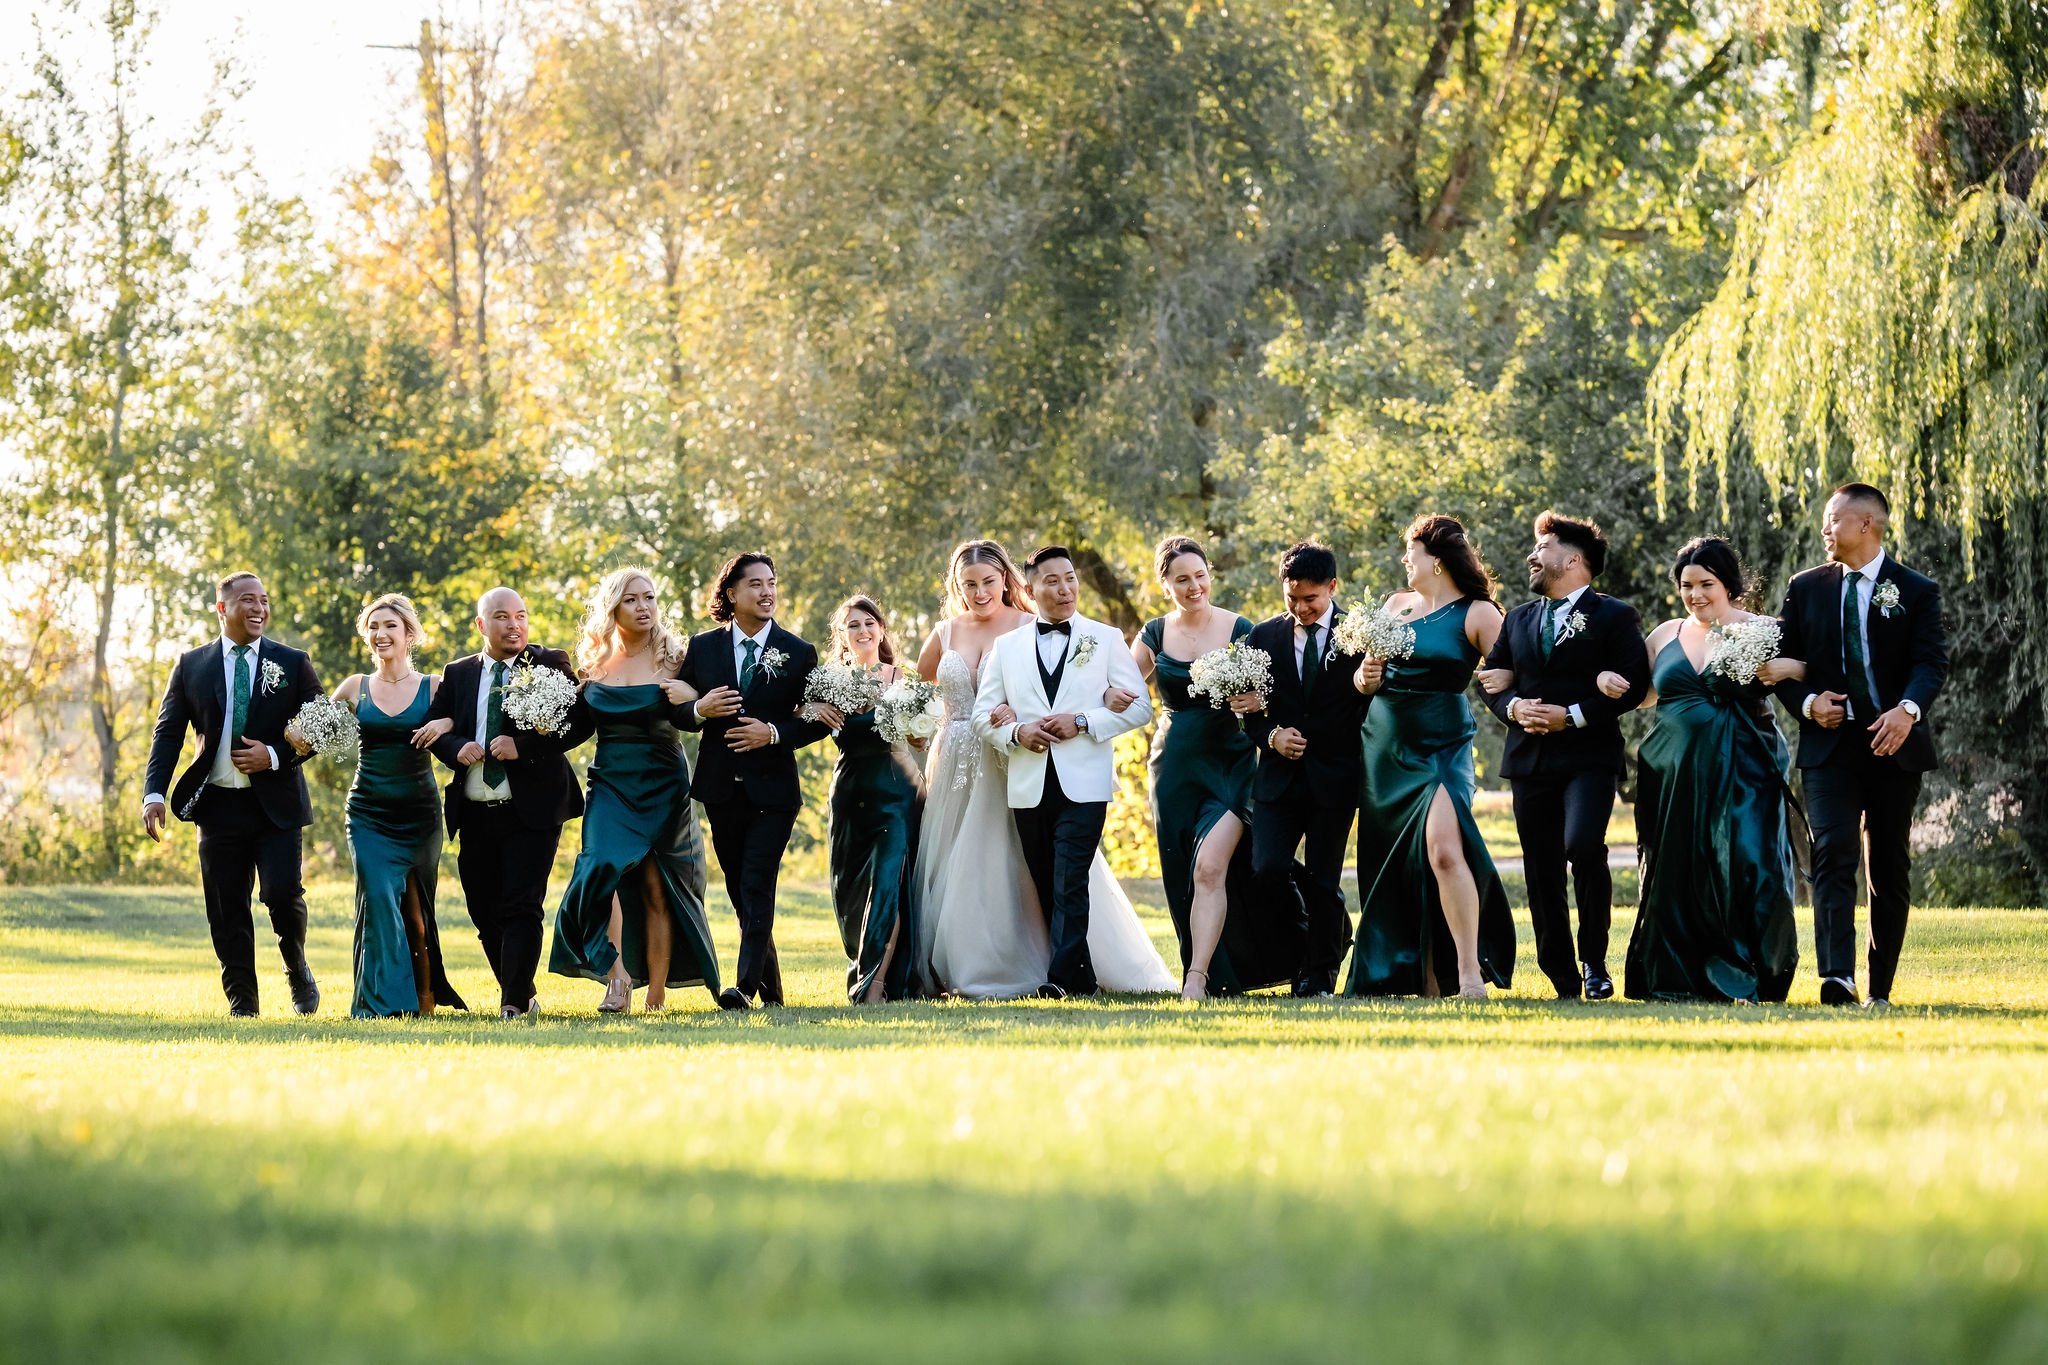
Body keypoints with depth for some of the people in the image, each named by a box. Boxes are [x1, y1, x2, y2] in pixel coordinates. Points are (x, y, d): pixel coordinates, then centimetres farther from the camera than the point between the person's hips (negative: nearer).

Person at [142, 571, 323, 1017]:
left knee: (283, 893, -12)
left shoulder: (293, 663, 5)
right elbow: (168, 733, 5)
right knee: (226, 910, 1)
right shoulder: (191, 666, 6)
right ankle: (241, 1002, 10)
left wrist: (275, 756, -11)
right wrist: (155, 793, -7)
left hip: (276, 803, -1)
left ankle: (297, 970, 17)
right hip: (219, 804, 1)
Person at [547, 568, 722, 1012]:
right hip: (611, 784, 1)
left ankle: (657, 994, 4)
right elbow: (577, 727, 13)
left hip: (663, 786, -1)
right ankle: (617, 979, -25)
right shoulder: (594, 664, 7)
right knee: (605, 866, -22)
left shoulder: (674, 659, 0)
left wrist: (691, 699, -23)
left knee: (657, 886, -1)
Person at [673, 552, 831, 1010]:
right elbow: (676, 710, 8)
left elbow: (818, 721, 0)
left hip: (772, 787, -3)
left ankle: (746, 985, -17)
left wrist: (775, 733, -15)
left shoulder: (798, 653, 0)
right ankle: (771, 986, 22)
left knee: (757, 885, -13)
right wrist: (699, 710, -14)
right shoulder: (703, 647, 4)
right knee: (739, 889, 10)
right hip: (722, 787, 3)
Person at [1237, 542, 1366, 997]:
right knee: (1267, 868, -10)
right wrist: (1271, 736, -9)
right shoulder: (1264, 636, 7)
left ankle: (1319, 974, 15)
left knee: (1323, 880, 1)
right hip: (1280, 775, 3)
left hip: (1334, 777, -2)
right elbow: (1249, 711, 11)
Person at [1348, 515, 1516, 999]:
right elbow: (1362, 679, 16)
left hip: (1440, 746, -6)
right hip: (1383, 746, 6)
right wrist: (1366, 677, -4)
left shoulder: (1477, 613, -3)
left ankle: (1468, 970, -21)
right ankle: (1421, 977, 13)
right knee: (1390, 866, 6)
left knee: (1443, 850, -24)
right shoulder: (1397, 605, 14)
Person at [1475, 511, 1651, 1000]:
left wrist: (1573, 715, -15)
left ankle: (1594, 960, -10)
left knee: (1583, 846, -26)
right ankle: (1564, 981, 8)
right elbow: (1492, 680, 18)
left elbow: (1634, 685, -7)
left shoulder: (1614, 616, 1)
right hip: (1529, 757, 6)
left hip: (1589, 754, -5)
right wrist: (1513, 706, -5)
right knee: (1542, 872, 2)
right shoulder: (1519, 620, 18)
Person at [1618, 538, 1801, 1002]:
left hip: (1743, 773, -4)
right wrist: (1607, 680, 3)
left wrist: (1787, 669, -21)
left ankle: (1750, 978, -3)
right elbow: (1642, 693, 23)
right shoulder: (1666, 636, 13)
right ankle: (1679, 977, 12)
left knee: (1745, 866, -10)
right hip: (1676, 773, 4)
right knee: (1676, 873, 4)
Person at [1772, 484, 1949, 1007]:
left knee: (1890, 869, 6)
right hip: (1829, 746, 0)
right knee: (1833, 854, -17)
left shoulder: (1916, 591, 1)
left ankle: (1880, 988, 13)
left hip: (1894, 745, 0)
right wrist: (1807, 703, -9)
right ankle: (1837, 976, -28)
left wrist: (1908, 709, -30)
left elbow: (1931, 662, -10)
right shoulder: (1805, 589, 9)